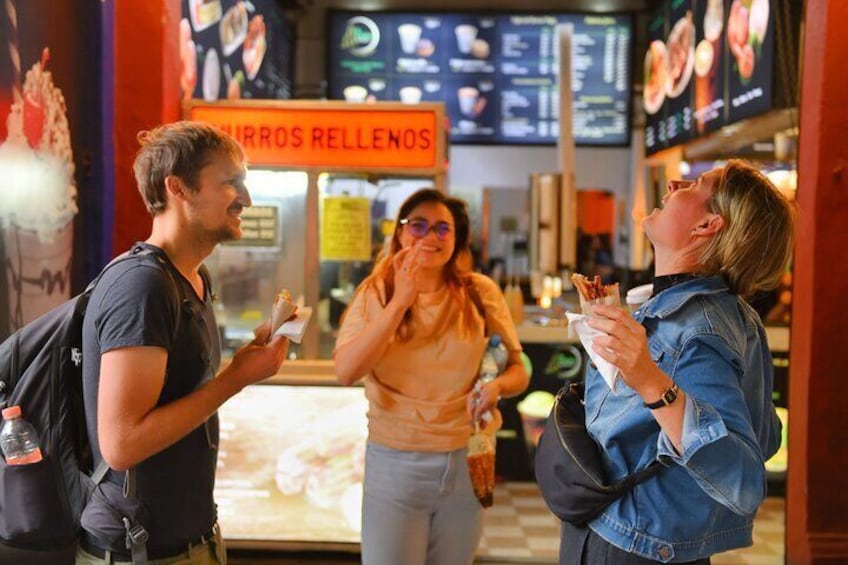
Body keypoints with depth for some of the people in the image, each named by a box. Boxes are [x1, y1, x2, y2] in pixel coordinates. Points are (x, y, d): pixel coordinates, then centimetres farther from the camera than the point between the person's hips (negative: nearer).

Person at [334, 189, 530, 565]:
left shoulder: (481, 293, -4)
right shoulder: (375, 293, -5)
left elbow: (519, 370, 2)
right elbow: (345, 373, -18)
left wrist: (496, 387, -21)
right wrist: (400, 302, -24)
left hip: (467, 464, 2)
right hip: (394, 464, -1)